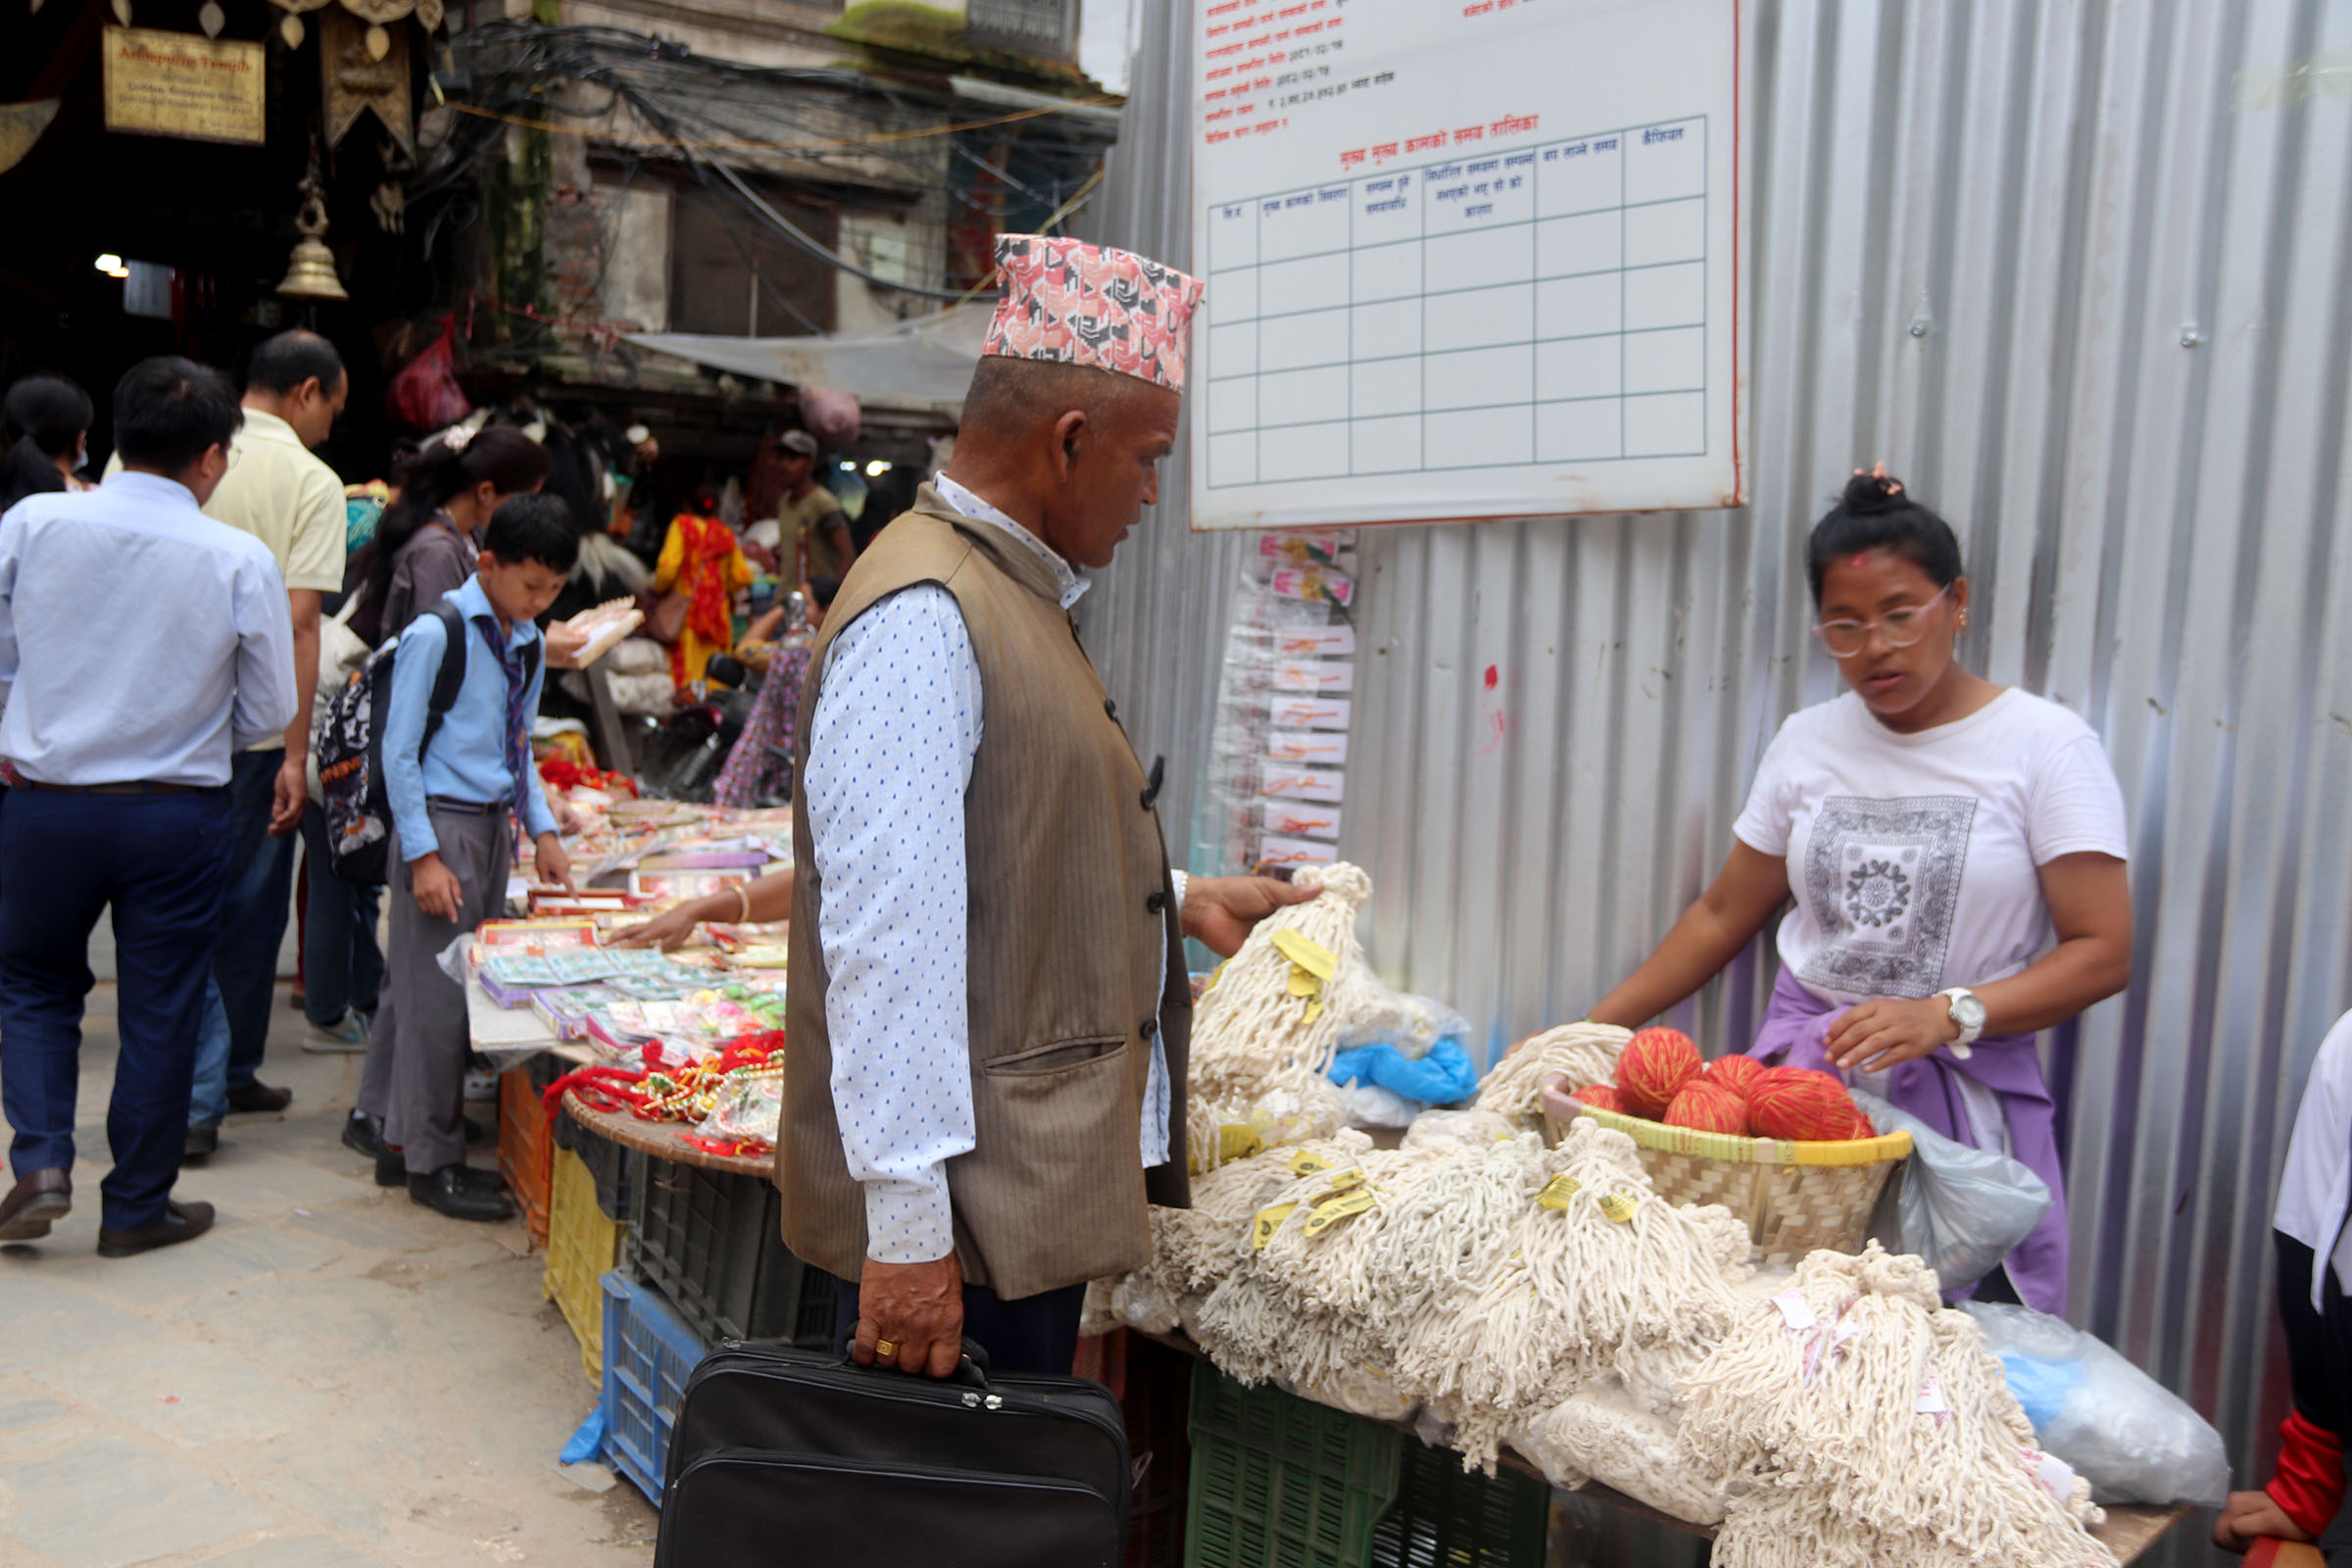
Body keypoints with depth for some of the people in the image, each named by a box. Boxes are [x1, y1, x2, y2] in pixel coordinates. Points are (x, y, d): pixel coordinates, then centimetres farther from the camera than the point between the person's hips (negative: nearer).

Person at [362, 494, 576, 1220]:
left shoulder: (528, 642, 11)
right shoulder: (435, 634, -11)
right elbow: (399, 752, -11)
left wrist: (542, 832, 11)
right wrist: (423, 855, -15)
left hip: (494, 825, 8)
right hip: (439, 825, -8)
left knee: (472, 985, 11)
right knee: (435, 992, -3)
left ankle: (401, 1140, 23)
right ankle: (429, 1161, 8)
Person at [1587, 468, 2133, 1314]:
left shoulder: (2046, 745, -4)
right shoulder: (1807, 743, 7)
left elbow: (2102, 951, -8)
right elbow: (1723, 916, 13)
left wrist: (1948, 1014, -22)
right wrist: (1590, 1030, 8)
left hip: (1960, 1093, -3)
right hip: (1801, 1072, 3)